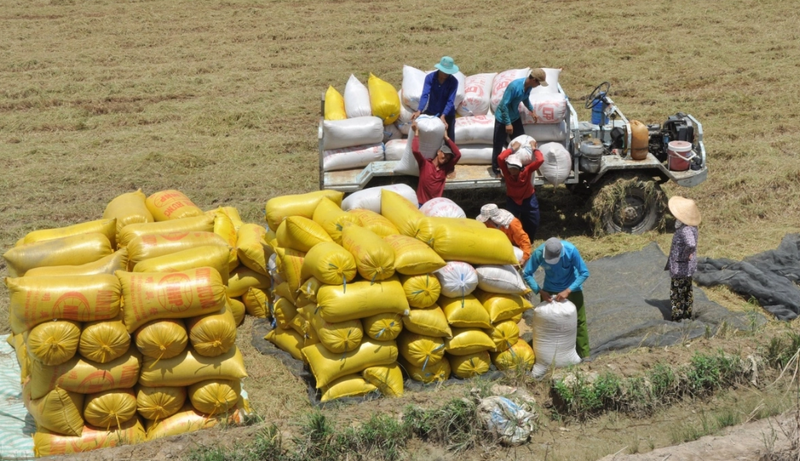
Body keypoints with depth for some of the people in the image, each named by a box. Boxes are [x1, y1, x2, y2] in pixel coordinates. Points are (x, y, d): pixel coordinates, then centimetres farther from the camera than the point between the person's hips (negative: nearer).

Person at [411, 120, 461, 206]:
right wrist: (416, 132, -7)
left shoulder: (445, 168, 9)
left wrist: (446, 138, 5)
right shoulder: (424, 164, -2)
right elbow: (415, 150, -18)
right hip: (422, 204, -4)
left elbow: (458, 154, 1)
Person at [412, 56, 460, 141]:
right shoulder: (430, 77, -16)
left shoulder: (453, 81, -18)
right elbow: (425, 95, -26)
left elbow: (450, 101, -24)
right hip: (430, 112, 2)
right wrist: (419, 111, -42)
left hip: (447, 114, -2)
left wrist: (443, 116, -39)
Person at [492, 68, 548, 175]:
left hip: (515, 117, 7)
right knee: (498, 144, 5)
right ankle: (495, 167, 21)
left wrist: (532, 110, 20)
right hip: (503, 118, -7)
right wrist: (508, 123, -27)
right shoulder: (514, 86, -33)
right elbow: (504, 104, -29)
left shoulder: (528, 86, -9)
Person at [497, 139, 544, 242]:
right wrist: (512, 148, -34)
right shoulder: (506, 171, -25)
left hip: (528, 200, 0)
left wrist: (534, 148, -28)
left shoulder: (527, 170, -27)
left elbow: (540, 160, -41)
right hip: (512, 200, 0)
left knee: (533, 223, 11)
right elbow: (500, 158, -44)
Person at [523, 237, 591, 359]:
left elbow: (584, 273, -23)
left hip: (572, 287, -2)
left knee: (579, 321, 1)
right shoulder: (539, 253, -28)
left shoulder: (571, 250, -32)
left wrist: (567, 291, -30)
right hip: (550, 289, 2)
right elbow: (526, 274, -18)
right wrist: (540, 291, -28)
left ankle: (584, 354, 12)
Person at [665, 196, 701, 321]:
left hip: (681, 269, -10)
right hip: (687, 268, 10)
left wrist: (684, 256, -32)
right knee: (687, 293, 22)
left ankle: (677, 319, 11)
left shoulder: (686, 230, -30)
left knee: (677, 295, 2)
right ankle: (687, 317, 36)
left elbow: (691, 245, -48)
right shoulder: (690, 225, 2)